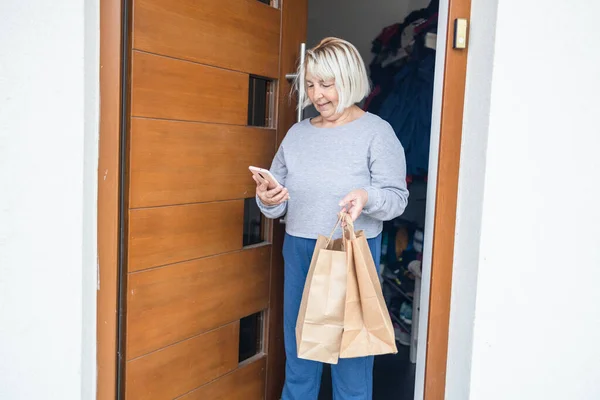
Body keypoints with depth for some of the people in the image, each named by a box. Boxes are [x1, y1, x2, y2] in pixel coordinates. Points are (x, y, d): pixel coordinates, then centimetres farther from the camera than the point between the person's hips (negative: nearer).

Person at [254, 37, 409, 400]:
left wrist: (367, 198, -28)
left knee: (350, 355, 6)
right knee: (298, 353, 16)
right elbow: (279, 205, 10)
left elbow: (397, 197, -8)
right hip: (298, 250, 5)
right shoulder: (298, 133, 10)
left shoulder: (377, 132, -4)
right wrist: (268, 200, -12)